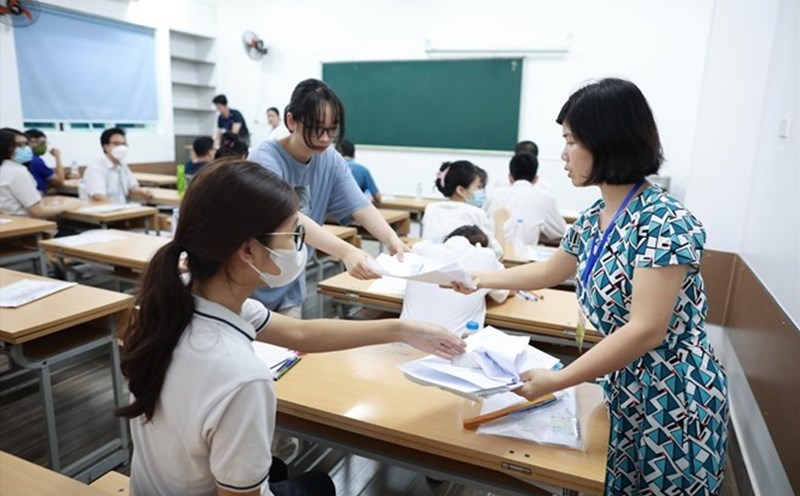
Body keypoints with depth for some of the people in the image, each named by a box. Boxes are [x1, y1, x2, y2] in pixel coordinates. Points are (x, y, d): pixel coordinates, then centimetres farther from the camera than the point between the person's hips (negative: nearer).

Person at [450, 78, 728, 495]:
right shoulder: (592, 220, 2)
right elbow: (549, 272, 18)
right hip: (622, 391, 7)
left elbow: (647, 331, -29)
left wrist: (557, 380, -29)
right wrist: (478, 279, 19)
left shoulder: (664, 222, -24)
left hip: (673, 400, -7)